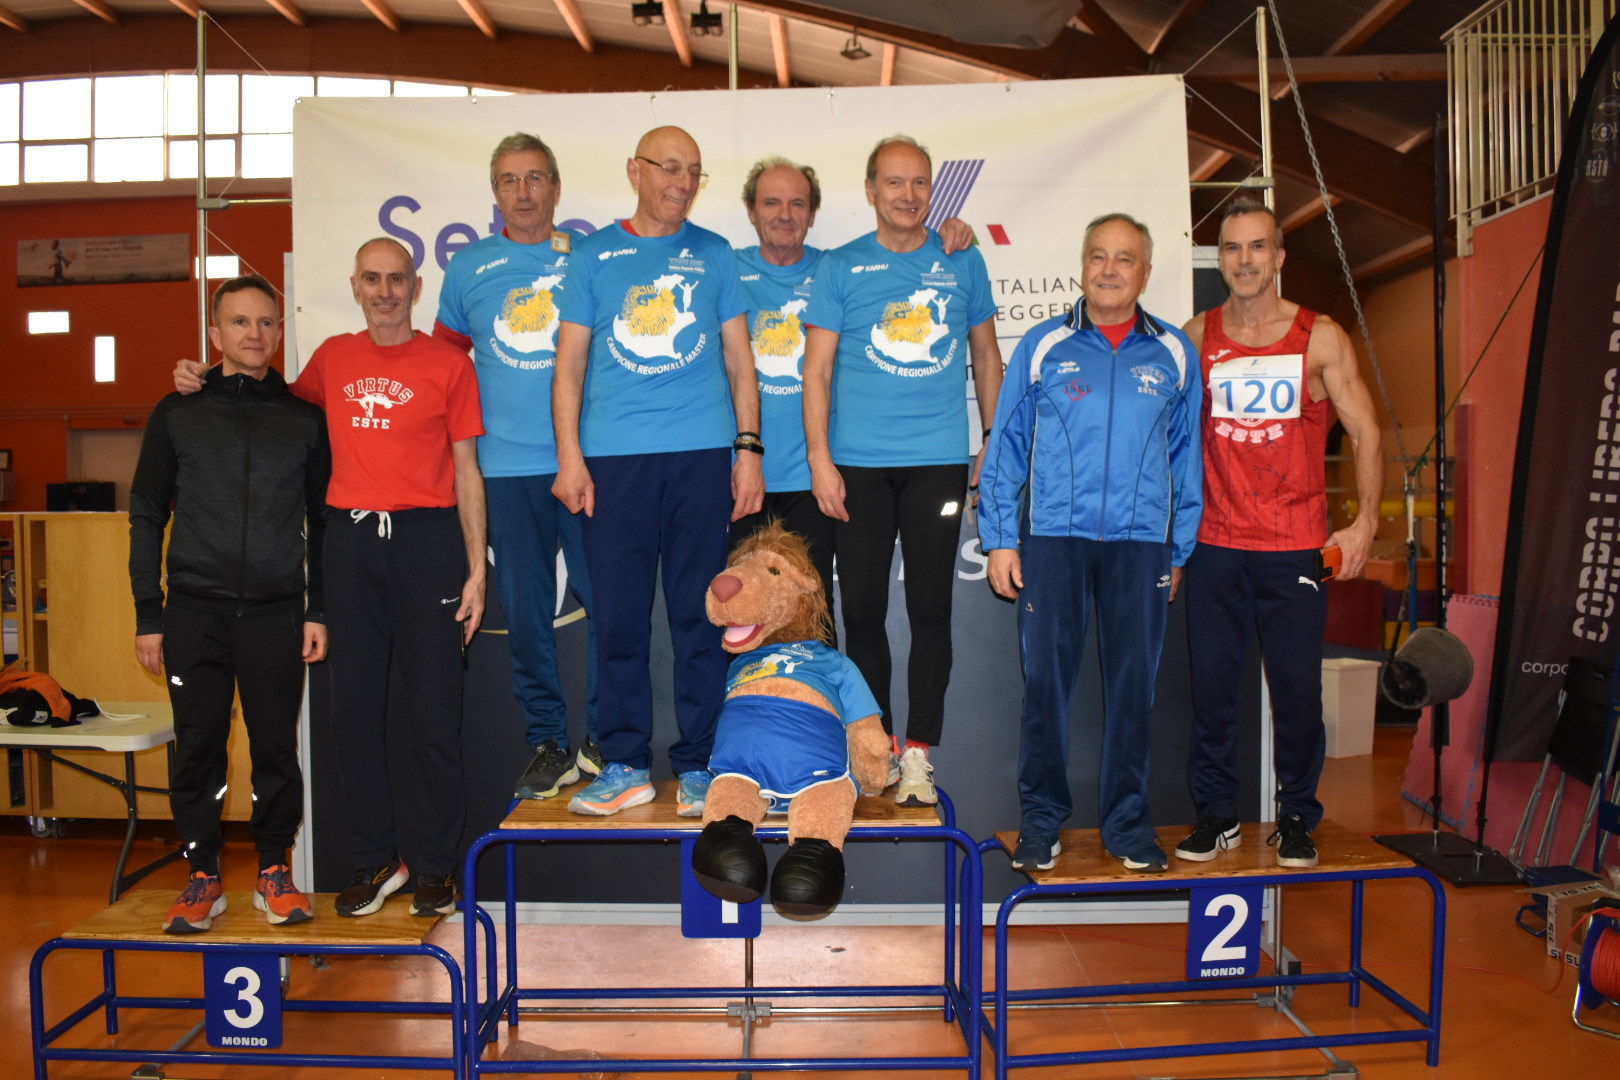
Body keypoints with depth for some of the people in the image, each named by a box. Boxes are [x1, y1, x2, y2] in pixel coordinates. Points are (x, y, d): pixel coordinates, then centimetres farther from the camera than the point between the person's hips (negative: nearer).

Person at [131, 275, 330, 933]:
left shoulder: (304, 418, 8)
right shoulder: (177, 414, 8)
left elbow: (322, 521, 9)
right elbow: (147, 516, 9)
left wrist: (319, 610, 3)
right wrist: (148, 615, 2)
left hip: (277, 614, 0)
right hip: (194, 613, 0)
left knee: (277, 748, 3)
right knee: (197, 749, 4)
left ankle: (274, 871, 18)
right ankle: (203, 875, 18)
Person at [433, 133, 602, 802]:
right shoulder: (467, 269, 12)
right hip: (507, 468, 2)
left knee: (604, 599, -3)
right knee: (524, 610, 5)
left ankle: (605, 742, 11)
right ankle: (549, 745, 17)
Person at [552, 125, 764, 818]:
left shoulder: (714, 255, 14)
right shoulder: (595, 255, 12)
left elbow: (739, 358, 13)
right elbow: (569, 364, 9)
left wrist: (749, 447, 2)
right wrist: (569, 456, -1)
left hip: (701, 455, 0)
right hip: (614, 458, 0)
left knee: (699, 615, 2)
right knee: (618, 615, 1)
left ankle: (697, 766, 11)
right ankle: (625, 765, 12)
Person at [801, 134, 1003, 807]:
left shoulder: (963, 263, 10)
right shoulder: (840, 267, 5)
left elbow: (986, 356, 16)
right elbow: (817, 369, 2)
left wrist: (994, 443, 10)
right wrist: (820, 456, -6)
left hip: (939, 460, 1)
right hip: (858, 463, 0)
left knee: (930, 609, 1)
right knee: (862, 608, 4)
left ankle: (918, 752, 11)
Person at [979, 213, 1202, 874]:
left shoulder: (1173, 354, 10)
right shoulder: (1043, 345, 6)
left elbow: (1186, 455, 13)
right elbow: (1005, 445, 7)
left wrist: (1179, 551, 10)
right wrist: (999, 539, 1)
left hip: (1142, 540, 1)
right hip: (1053, 535, -1)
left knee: (1134, 682, 5)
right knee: (1045, 679, 0)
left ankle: (1128, 824, 19)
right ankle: (1040, 819, 15)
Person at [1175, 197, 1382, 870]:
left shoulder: (1320, 338, 3)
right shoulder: (1195, 338, 7)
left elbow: (1364, 433, 4)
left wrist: (1365, 522, -7)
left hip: (1296, 547, -1)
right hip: (1215, 545, 1)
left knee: (1297, 688, 3)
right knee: (1211, 685, 4)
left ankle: (1297, 818, 21)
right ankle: (1216, 816, 19)